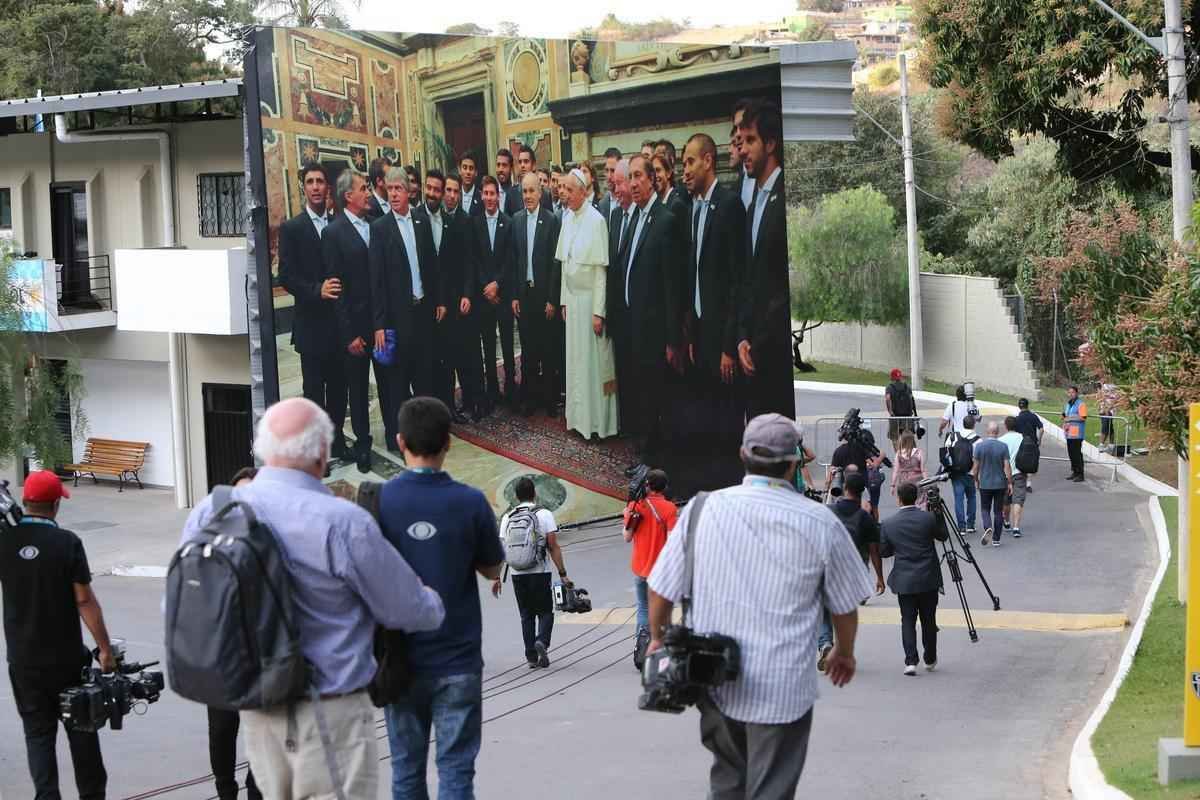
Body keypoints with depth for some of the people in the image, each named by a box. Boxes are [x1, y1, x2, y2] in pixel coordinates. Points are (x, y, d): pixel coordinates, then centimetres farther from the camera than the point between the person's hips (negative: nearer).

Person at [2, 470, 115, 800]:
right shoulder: (66, 542, -13)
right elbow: (84, 600, -14)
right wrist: (105, 648, -8)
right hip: (66, 658, -2)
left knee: (38, 732, 7)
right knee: (81, 728, 13)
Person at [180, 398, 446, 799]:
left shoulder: (209, 513, -3)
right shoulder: (342, 523, -19)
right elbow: (411, 611, -8)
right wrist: (435, 604, 15)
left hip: (257, 710, 6)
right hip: (329, 713, -6)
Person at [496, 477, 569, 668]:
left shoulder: (508, 517, 6)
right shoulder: (544, 514, -4)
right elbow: (553, 547, -8)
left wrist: (496, 577, 9)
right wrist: (562, 574, -6)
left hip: (517, 574, 3)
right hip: (540, 572, -3)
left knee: (526, 615, 12)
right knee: (545, 612, 9)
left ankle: (531, 657, 8)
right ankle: (542, 641, -17)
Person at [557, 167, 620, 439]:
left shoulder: (595, 220, -15)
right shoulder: (567, 218, 6)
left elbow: (601, 270, -15)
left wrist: (598, 311, -16)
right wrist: (564, 300, 10)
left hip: (590, 298, -7)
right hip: (572, 298, 7)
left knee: (593, 358, 0)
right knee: (575, 359, 11)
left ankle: (598, 420, 8)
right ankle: (579, 417, 20)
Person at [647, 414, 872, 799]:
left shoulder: (703, 508, -4)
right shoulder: (820, 523, -8)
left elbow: (662, 590, 0)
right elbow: (845, 605, 4)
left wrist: (657, 638, 20)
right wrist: (844, 653, 24)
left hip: (714, 679, 3)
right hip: (782, 692, -2)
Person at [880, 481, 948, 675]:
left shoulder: (889, 524, -5)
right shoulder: (928, 518, -9)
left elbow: (883, 551, 3)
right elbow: (943, 536, 7)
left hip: (904, 581, 0)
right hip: (929, 579, 0)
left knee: (907, 620, 4)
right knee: (929, 620, 11)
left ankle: (911, 661, -7)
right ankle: (930, 660, 21)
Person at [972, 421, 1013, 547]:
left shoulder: (979, 446, -7)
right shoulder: (1003, 446, -8)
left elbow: (976, 466, -2)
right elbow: (1007, 466, -9)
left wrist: (976, 480, 13)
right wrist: (1010, 483, -1)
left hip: (985, 484, 0)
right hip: (1000, 483, 0)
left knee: (985, 509, 12)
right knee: (998, 511, 9)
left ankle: (988, 528, -16)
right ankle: (996, 539, 11)